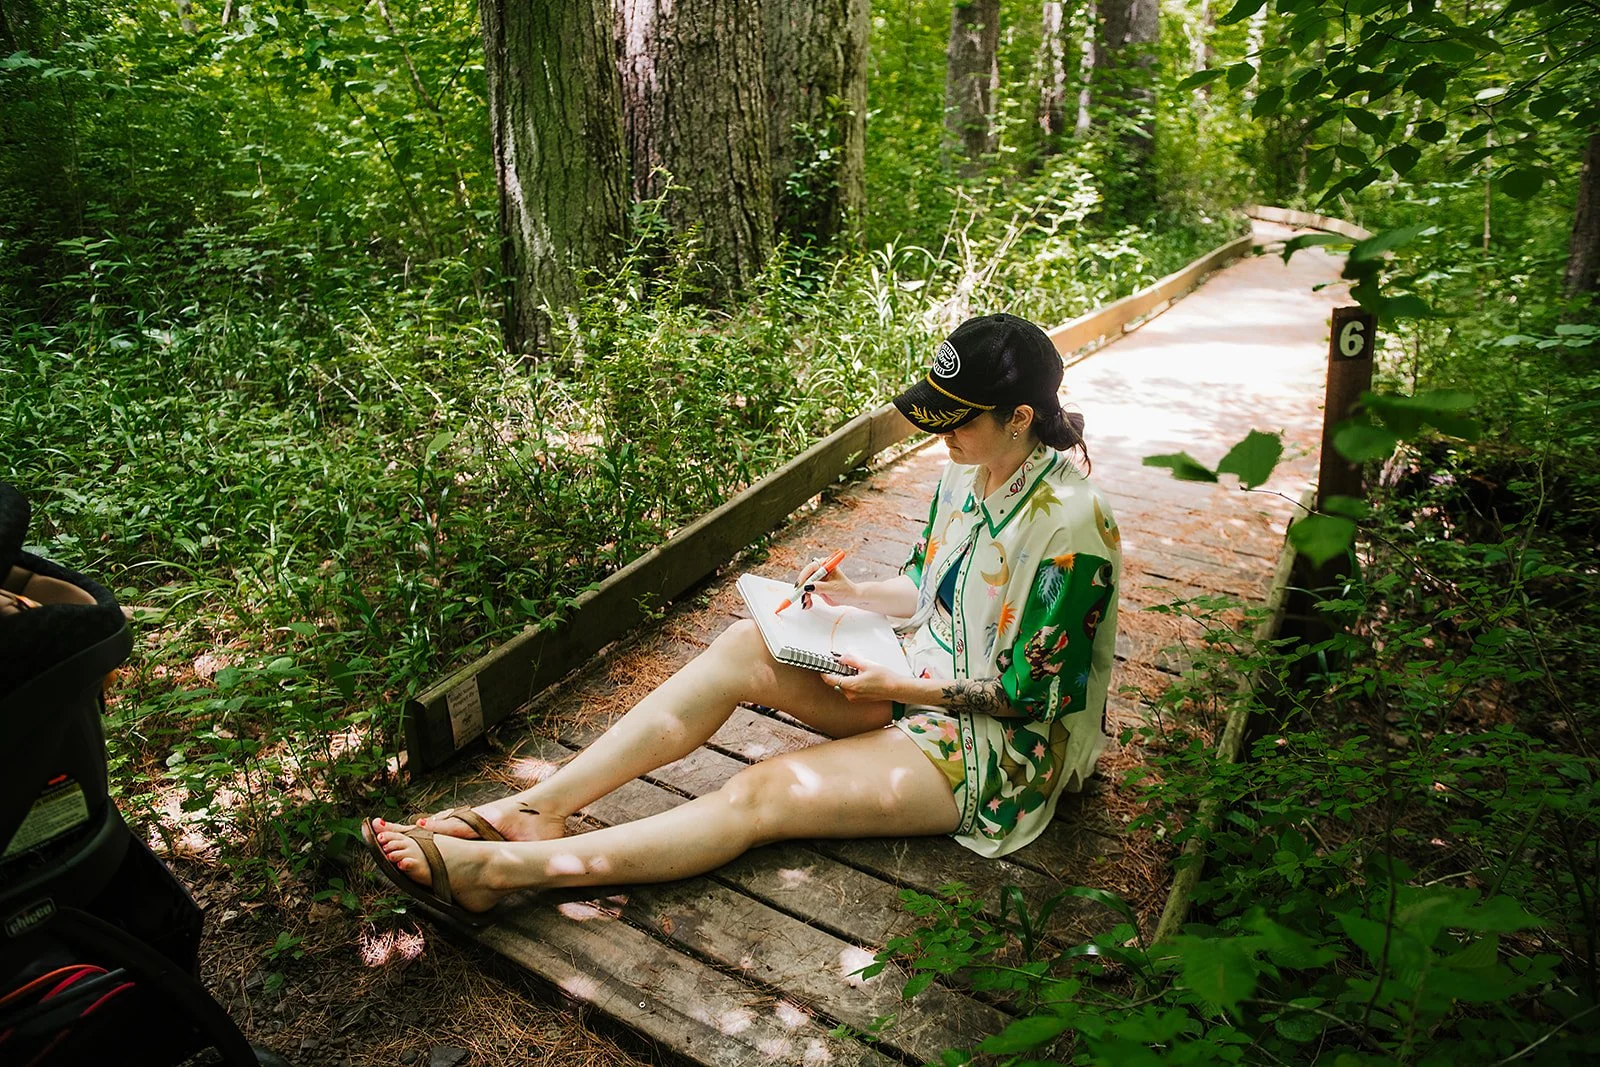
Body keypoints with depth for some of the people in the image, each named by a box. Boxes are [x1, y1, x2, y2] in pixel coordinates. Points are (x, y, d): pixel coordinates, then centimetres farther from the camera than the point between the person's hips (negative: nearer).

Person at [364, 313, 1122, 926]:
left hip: (1003, 742, -7)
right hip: (923, 672, 7)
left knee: (764, 794, -23)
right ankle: (536, 810, -17)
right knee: (746, 647, -17)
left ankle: (499, 869, -22)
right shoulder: (967, 472, 1)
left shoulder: (1071, 529, -24)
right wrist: (852, 594, -5)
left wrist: (896, 687, -20)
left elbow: (1029, 693, -19)